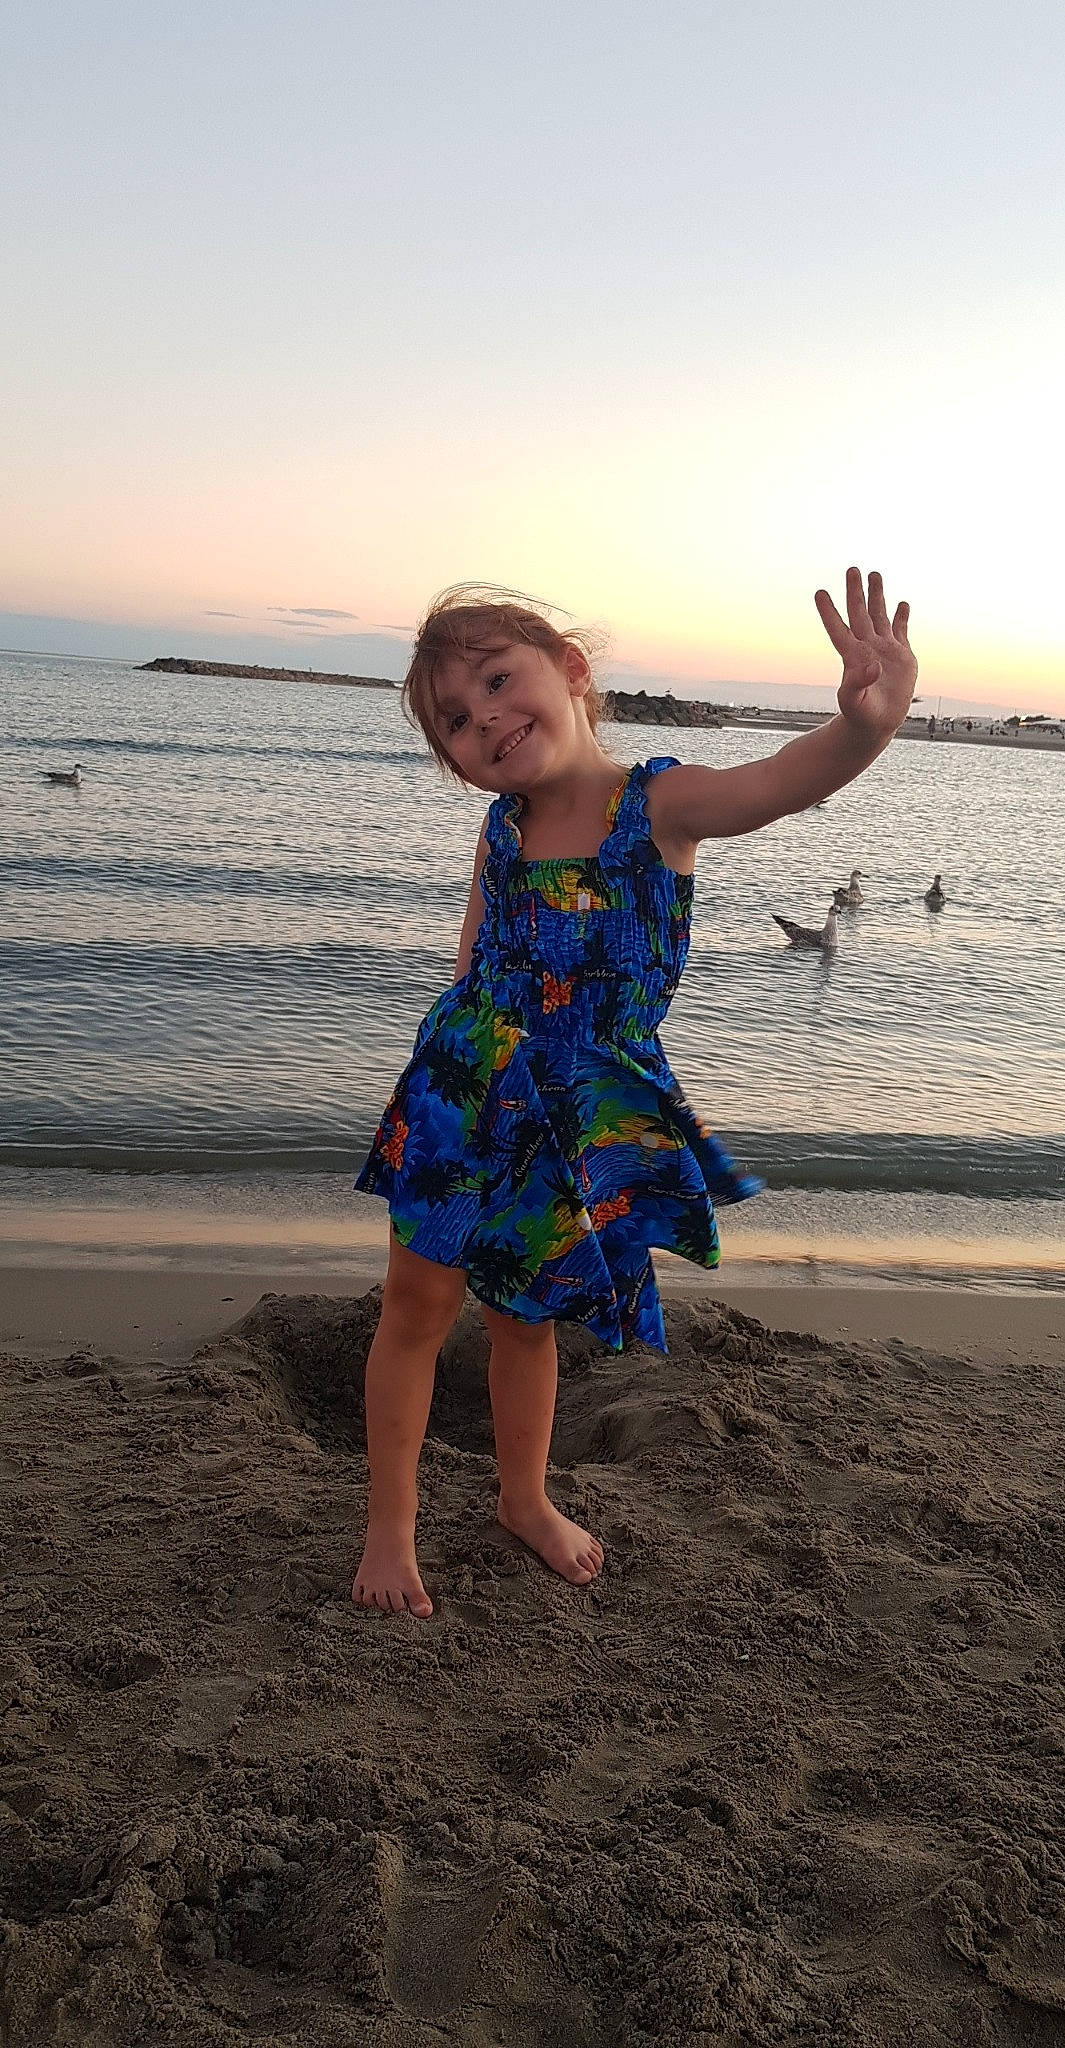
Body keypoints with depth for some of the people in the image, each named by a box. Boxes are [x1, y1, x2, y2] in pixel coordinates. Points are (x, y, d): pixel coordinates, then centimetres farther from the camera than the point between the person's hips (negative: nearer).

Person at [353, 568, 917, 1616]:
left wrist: (865, 720, -56)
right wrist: (483, 1036, 0)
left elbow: (786, 779, -37)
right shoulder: (499, 832, -9)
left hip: (585, 1118, -1)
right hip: (466, 1090, 2)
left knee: (529, 1314, 16)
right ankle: (390, 1525, 26)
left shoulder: (661, 804, -18)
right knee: (419, 1302, 6)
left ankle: (525, 1499, 42)